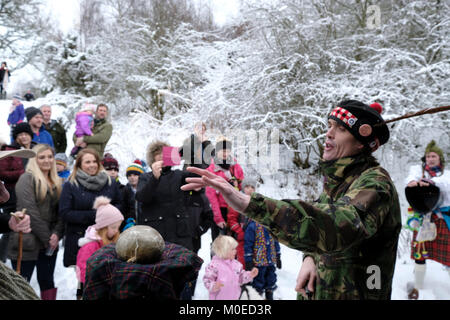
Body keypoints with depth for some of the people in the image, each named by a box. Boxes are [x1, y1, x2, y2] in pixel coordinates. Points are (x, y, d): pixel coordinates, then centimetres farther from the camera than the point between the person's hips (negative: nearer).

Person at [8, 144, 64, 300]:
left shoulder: (56, 182, 15)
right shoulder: (27, 179, -6)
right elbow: (30, 212, -15)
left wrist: (56, 234, -8)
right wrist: (47, 238, -14)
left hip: (49, 245, 6)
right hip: (27, 243, -6)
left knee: (47, 282, 12)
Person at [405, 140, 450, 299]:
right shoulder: (418, 169, 12)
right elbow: (411, 177, -12)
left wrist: (432, 181, -37)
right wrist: (412, 181, -38)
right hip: (422, 216, 0)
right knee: (419, 253, 1)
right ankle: (417, 287, 17)